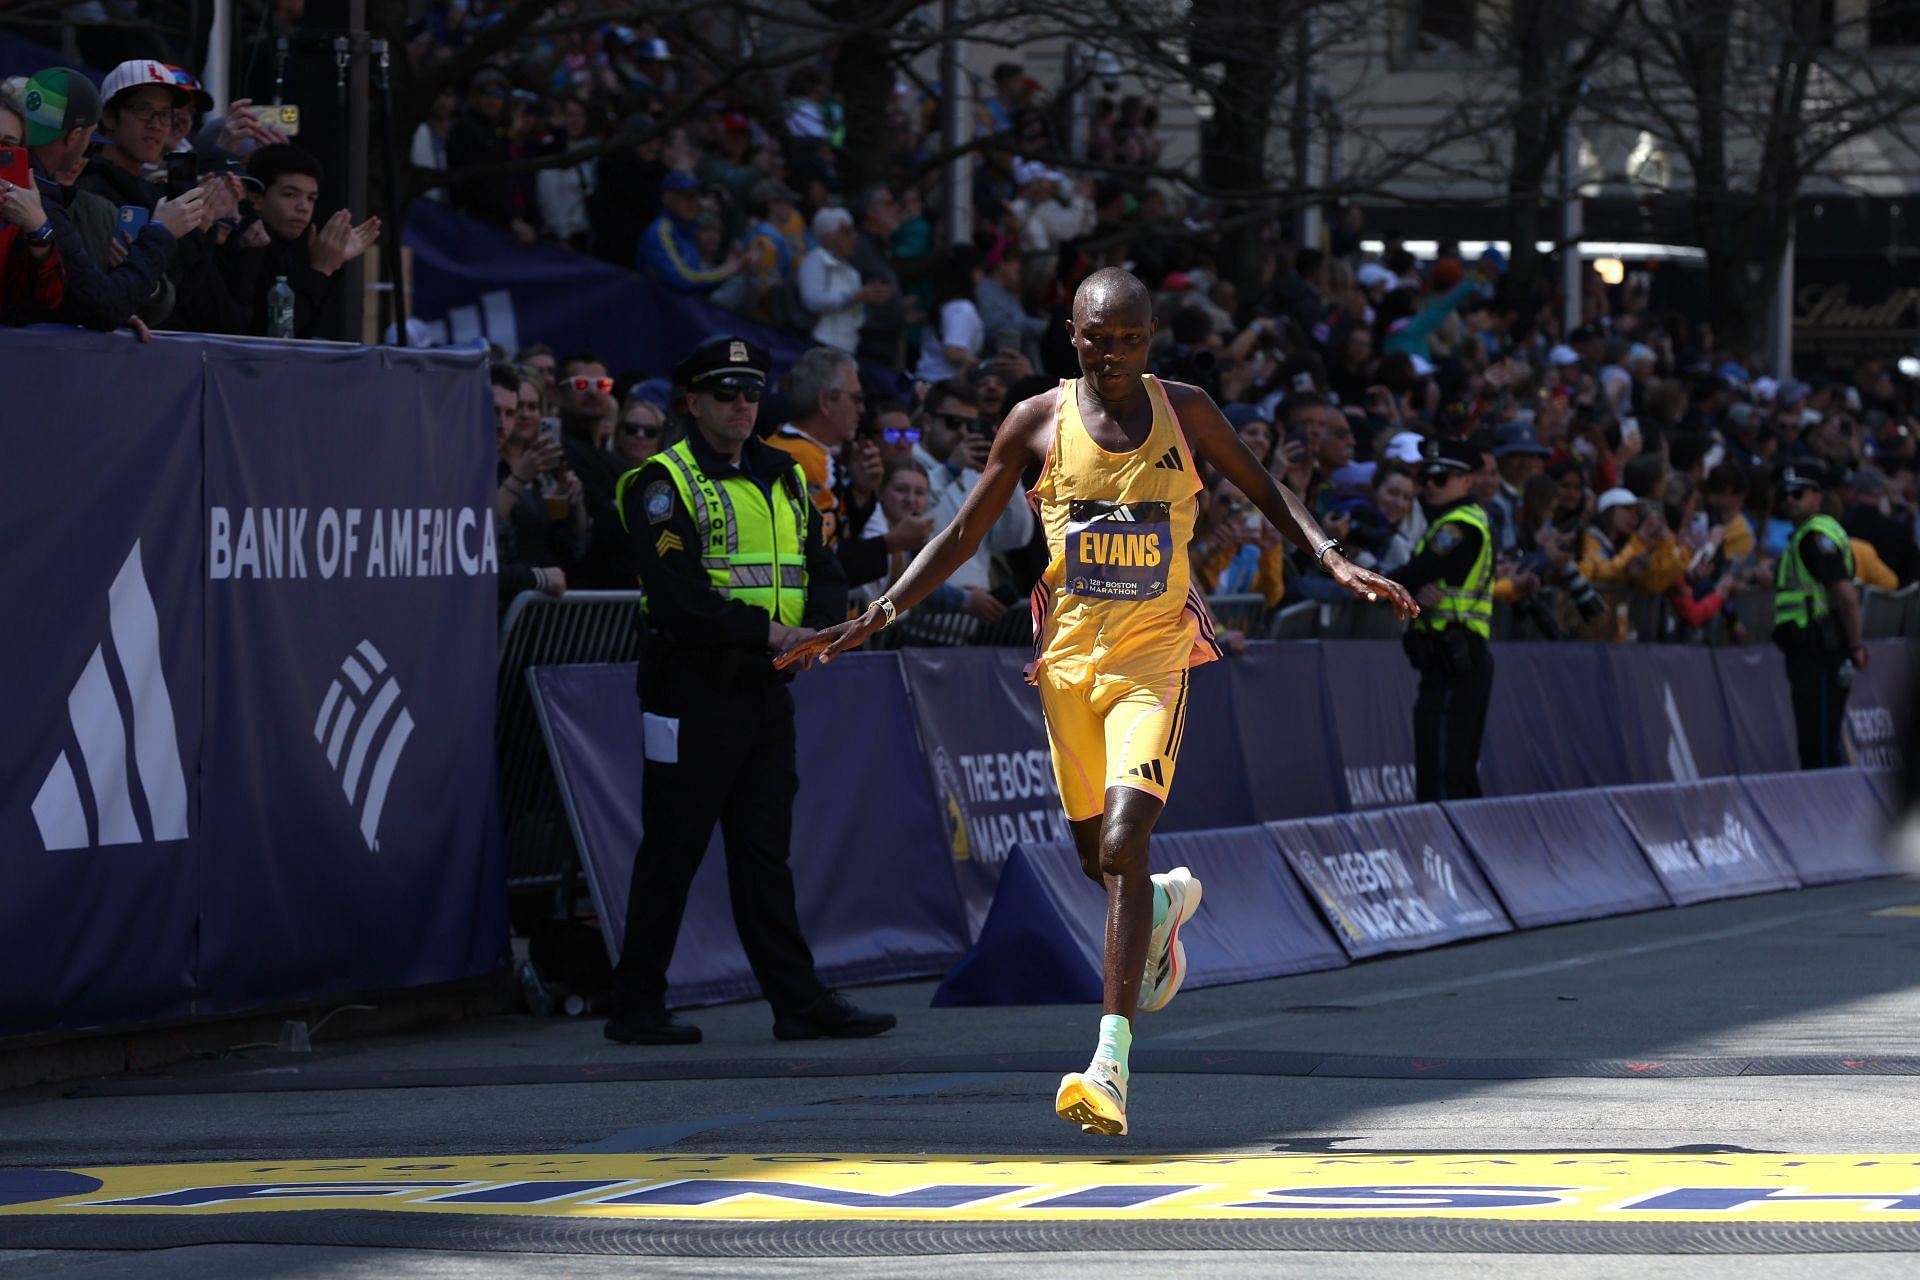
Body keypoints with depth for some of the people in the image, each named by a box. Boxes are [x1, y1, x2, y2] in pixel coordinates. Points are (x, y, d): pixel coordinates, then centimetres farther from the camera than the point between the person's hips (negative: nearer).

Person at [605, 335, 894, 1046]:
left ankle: (799, 1001, 8)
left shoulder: (785, 480, 15)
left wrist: (819, 629, -8)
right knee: (671, 853, -2)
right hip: (693, 689, -7)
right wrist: (766, 631, -20)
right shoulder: (665, 485, -8)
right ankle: (636, 1008, 5)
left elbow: (824, 574, 13)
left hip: (766, 691, 7)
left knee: (765, 851, 9)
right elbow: (677, 595, -17)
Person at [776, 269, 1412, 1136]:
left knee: (1122, 846, -19)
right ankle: (1167, 902, 50)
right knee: (1097, 861, 11)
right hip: (1069, 654, 2)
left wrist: (1335, 561, -1)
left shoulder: (1184, 412, -1)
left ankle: (1112, 1062, -22)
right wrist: (878, 615, -1)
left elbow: (1263, 491, 14)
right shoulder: (1037, 423, -1)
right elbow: (964, 535, 7)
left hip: (1154, 651, -2)